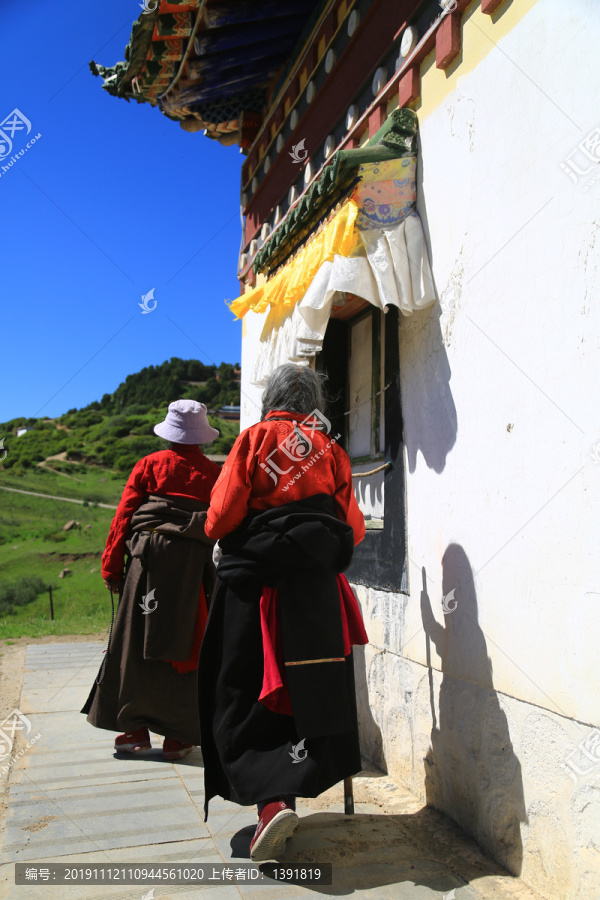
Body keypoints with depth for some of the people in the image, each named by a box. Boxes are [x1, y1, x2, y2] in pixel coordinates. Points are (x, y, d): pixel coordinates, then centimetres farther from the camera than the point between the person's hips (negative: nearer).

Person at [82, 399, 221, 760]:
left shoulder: (150, 465, 6)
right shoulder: (216, 474, 6)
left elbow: (123, 517, 2)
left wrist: (112, 567, 6)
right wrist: (220, 577, 14)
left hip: (149, 560, 0)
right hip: (194, 566, 1)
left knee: (136, 645, 10)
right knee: (185, 647, 7)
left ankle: (136, 728, 16)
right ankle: (178, 736, 14)